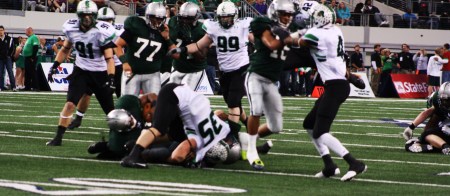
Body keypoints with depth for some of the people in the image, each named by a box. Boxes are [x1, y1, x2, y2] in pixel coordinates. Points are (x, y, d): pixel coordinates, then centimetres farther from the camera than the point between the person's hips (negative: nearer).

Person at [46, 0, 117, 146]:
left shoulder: (102, 32, -21)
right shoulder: (71, 28, -7)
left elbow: (109, 58, -20)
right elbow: (65, 50, 11)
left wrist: (111, 78, -31)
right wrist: (54, 66, 3)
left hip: (100, 74, -2)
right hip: (81, 71, 2)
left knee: (110, 110, 3)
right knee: (70, 104, -13)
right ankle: (58, 137, -7)